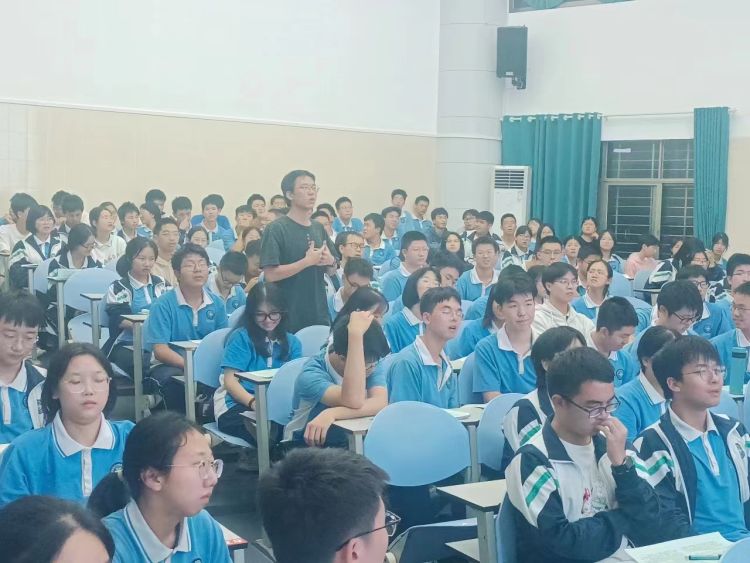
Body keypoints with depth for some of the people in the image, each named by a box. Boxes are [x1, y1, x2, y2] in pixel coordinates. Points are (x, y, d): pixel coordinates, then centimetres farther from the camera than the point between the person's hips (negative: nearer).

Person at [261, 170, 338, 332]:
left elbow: (332, 270, 18)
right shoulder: (277, 229, -10)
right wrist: (307, 261, -17)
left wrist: (330, 261, -4)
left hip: (319, 314, 6)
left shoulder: (318, 228, 10)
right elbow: (270, 274, -17)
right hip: (287, 317, -6)